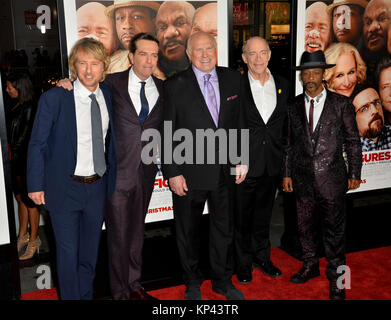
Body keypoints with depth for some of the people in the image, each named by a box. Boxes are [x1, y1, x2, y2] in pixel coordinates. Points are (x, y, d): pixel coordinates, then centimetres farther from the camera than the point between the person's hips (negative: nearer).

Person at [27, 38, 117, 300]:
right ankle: (71, 297, 27)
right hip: (65, 188, -4)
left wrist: (111, 178, 6)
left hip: (98, 187, 4)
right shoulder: (54, 98, -11)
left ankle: (87, 295, 36)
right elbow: (37, 145, -6)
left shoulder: (108, 95, 2)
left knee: (90, 250, 17)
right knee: (68, 252, 6)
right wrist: (36, 185, -7)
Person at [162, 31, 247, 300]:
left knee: (224, 228, 17)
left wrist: (242, 159, 4)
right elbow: (167, 134, -8)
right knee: (188, 231, 14)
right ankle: (193, 282, 36)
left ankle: (223, 280, 38)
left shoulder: (233, 79, 3)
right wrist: (173, 173, -12)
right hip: (189, 172, -3)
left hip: (225, 171, 3)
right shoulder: (175, 86, -8)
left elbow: (239, 121, 8)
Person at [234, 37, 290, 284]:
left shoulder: (283, 85, 5)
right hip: (244, 164, -3)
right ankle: (244, 262, 27)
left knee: (264, 214, 18)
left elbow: (287, 124, 10)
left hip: (272, 165, 3)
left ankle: (262, 257, 35)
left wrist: (285, 160, 5)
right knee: (242, 216, 10)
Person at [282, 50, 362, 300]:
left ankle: (336, 276, 20)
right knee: (306, 226, 15)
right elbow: (288, 143, 9)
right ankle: (310, 266, 34)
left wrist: (354, 174, -1)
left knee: (335, 230, 4)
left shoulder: (341, 103, -2)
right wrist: (287, 173, 7)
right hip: (303, 179, 3)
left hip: (332, 179, -3)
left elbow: (353, 141, 1)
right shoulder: (294, 106, 5)